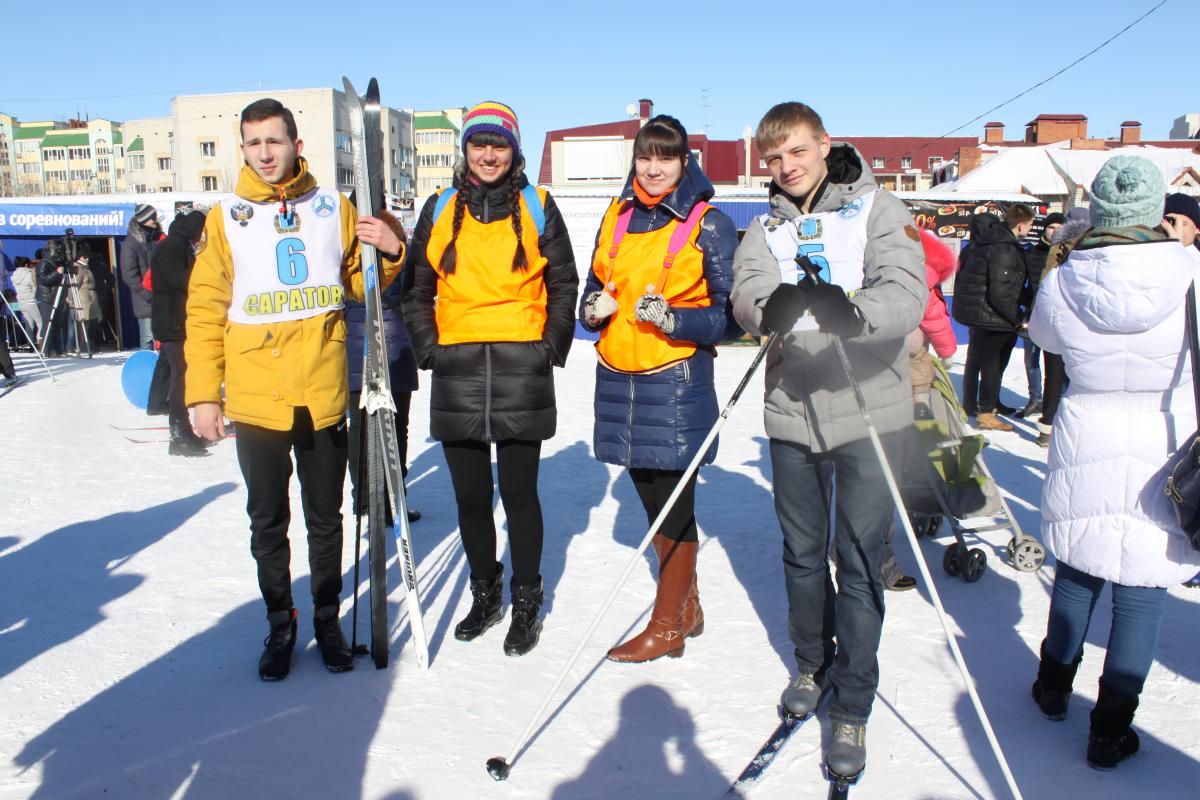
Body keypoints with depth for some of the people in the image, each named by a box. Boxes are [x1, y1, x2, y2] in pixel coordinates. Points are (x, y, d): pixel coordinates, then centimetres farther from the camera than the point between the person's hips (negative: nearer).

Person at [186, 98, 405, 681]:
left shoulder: (335, 210, 5)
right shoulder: (225, 218, 3)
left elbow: (361, 284, 12)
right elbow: (205, 310, 3)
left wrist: (389, 253, -9)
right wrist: (203, 392, -2)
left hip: (324, 395, 0)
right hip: (254, 399, 0)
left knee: (325, 518, 12)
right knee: (268, 521, 10)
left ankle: (327, 618, 28)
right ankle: (279, 624, 27)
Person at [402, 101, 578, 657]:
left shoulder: (538, 208, 6)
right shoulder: (440, 210, 11)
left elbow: (564, 284, 9)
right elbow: (417, 287, 14)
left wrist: (552, 346, -1)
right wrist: (428, 348, 3)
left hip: (522, 369, -2)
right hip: (457, 371, 3)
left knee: (519, 492, 2)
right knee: (470, 495, 9)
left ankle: (526, 604, 17)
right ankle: (485, 594, 27)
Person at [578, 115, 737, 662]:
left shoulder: (710, 226, -4)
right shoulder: (616, 217, 11)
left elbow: (728, 317, -7)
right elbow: (593, 293, 18)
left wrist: (671, 318, -23)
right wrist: (595, 309, -5)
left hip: (676, 381, -5)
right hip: (617, 376, 6)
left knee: (674, 508, 2)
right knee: (652, 502, 14)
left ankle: (666, 627, 16)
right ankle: (686, 608, 31)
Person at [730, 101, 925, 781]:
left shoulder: (878, 209, -1)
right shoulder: (767, 227, 10)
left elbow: (907, 296, -17)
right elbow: (747, 292, -10)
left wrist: (853, 313, -38)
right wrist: (771, 306, -34)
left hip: (867, 409, -3)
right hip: (791, 411, 4)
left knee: (859, 561, 1)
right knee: (802, 552, 16)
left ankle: (853, 708, 16)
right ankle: (814, 663, 39)